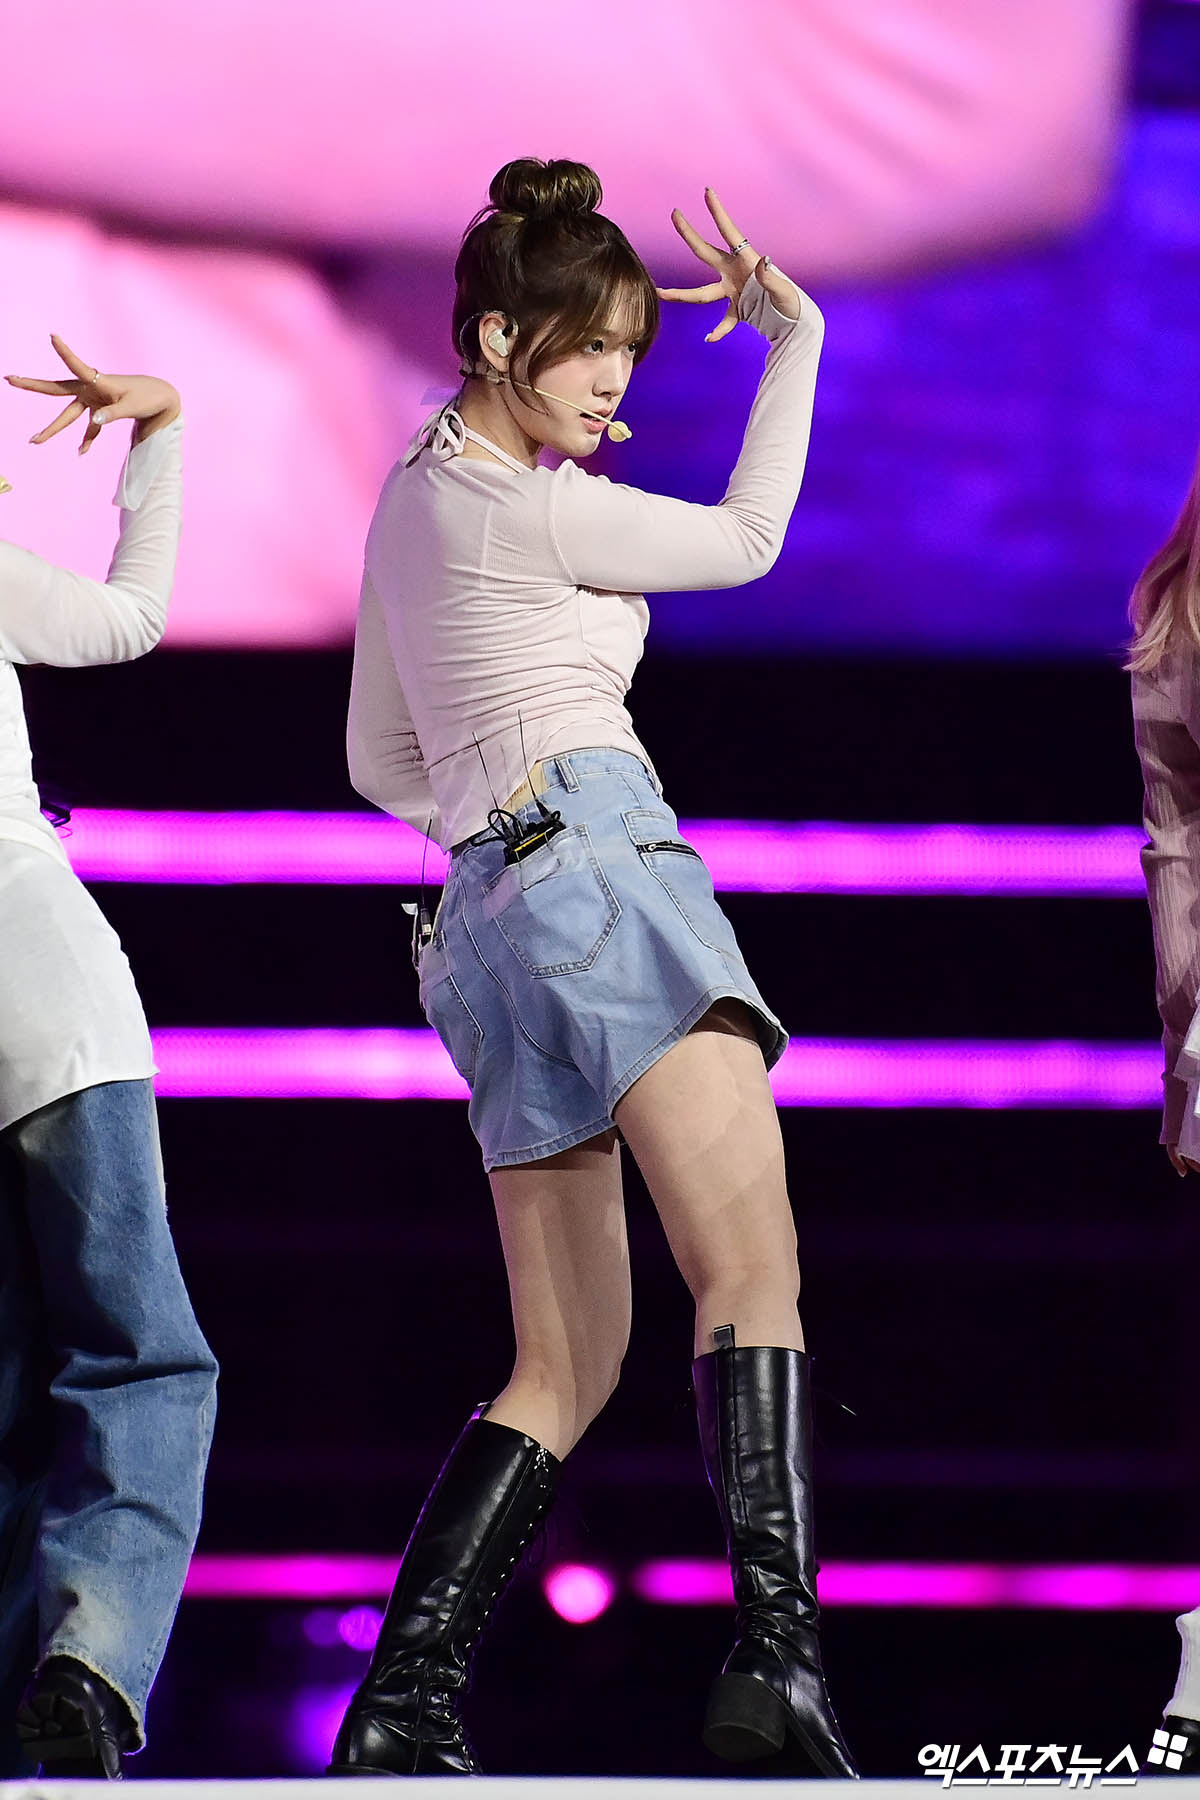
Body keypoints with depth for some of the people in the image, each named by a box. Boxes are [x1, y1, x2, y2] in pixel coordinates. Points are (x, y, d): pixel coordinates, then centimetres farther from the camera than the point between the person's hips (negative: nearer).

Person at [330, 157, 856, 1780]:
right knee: (753, 1271, -20)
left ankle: (404, 1705, -2)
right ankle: (777, 1659, -36)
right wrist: (796, 336, 18)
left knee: (571, 1365, 8)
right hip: (598, 867, -9)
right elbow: (747, 540, 9)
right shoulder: (527, 507, -3)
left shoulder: (410, 506, 23)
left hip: (487, 915, 9)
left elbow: (381, 764, 30)